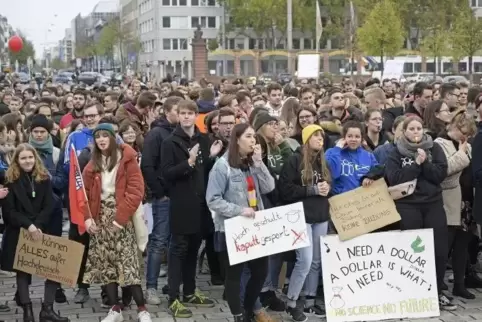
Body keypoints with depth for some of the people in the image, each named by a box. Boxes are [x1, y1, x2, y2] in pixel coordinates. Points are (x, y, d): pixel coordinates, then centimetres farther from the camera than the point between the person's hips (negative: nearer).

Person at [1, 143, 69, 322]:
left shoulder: (44, 178, 4)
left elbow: (49, 207, 0)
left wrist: (37, 226, -14)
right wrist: (28, 225, -19)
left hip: (41, 231, 2)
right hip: (18, 233, -2)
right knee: (22, 270, 3)